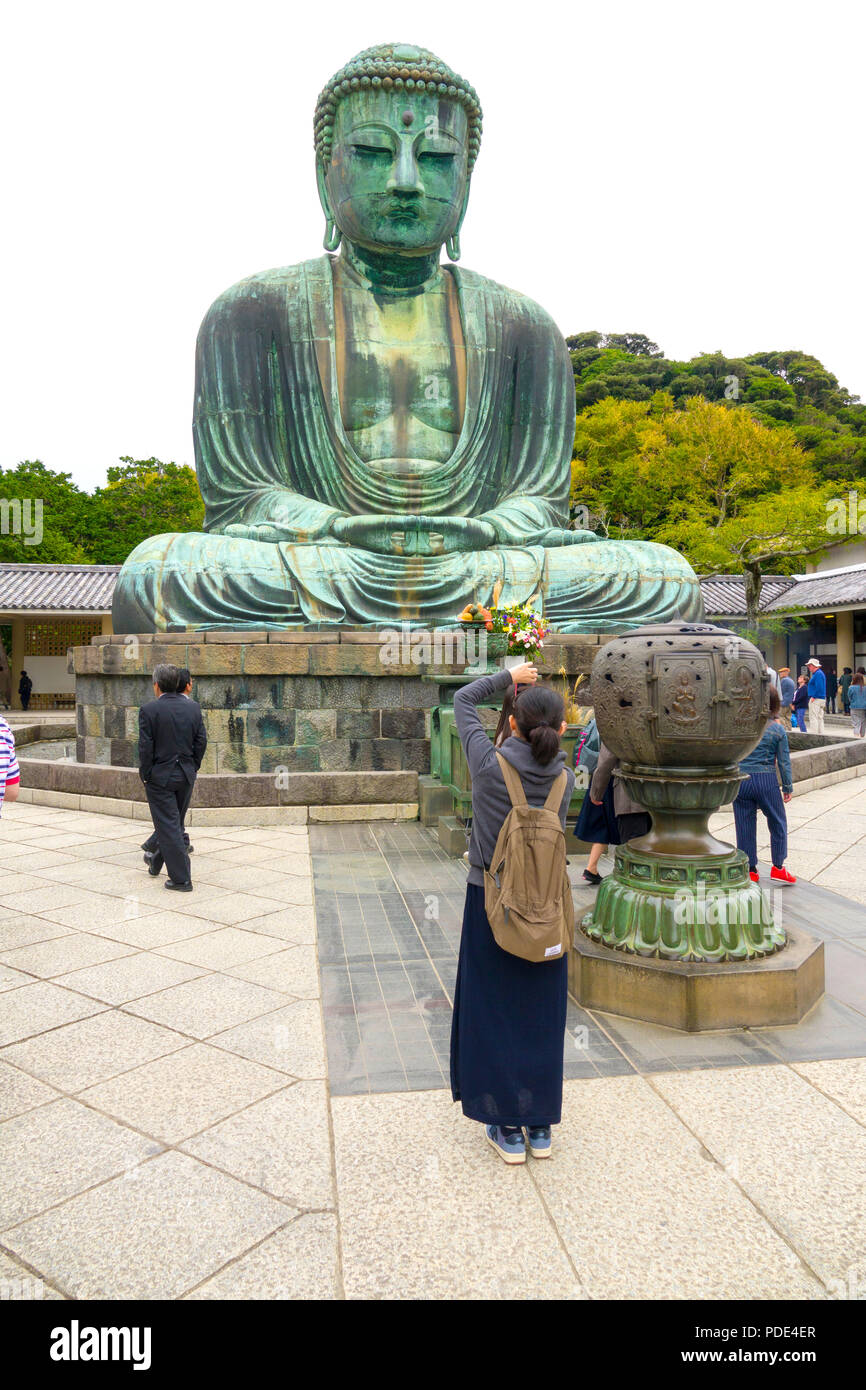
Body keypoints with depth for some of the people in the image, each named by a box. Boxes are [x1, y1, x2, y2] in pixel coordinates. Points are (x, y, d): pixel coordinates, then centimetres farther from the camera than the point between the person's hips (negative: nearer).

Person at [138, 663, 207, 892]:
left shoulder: (149, 710, -13)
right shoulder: (193, 707, 0)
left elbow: (145, 747, -13)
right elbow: (201, 741, 3)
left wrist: (145, 776, -2)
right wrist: (193, 768, 13)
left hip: (160, 776, -5)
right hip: (186, 776, 5)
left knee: (169, 826, 0)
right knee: (176, 823, 19)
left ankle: (181, 879, 0)